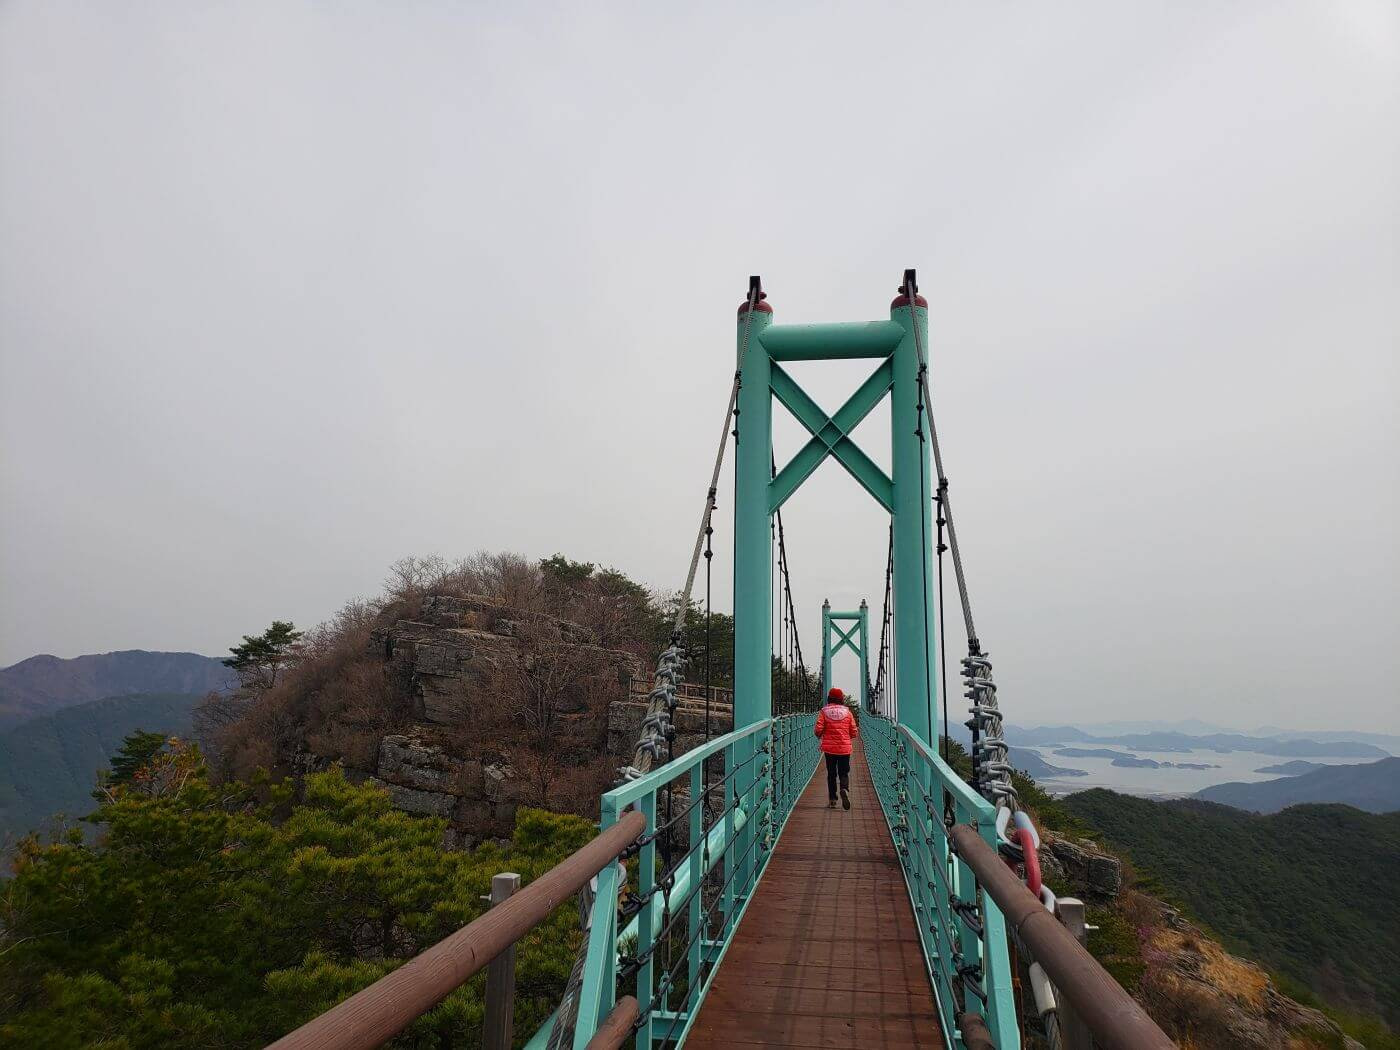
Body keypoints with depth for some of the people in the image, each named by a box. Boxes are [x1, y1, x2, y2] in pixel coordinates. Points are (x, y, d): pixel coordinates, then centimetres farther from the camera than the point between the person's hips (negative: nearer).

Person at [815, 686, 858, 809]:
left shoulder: (824, 711, -2)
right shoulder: (847, 711, 1)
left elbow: (818, 730, -8)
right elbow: (854, 732, 1)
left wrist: (820, 735, 14)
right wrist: (856, 732, 24)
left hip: (829, 748, 0)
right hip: (845, 748, 0)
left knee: (831, 774, 11)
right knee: (844, 773, 8)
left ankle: (832, 800, 10)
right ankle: (845, 789, -22)